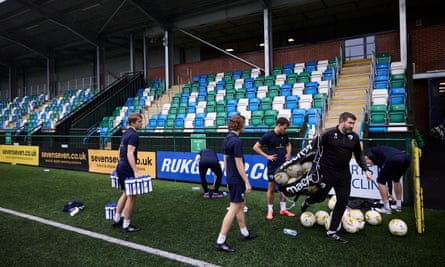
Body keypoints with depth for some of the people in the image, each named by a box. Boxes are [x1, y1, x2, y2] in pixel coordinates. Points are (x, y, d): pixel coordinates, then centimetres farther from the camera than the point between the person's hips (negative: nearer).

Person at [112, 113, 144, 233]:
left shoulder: (126, 133, 14)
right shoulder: (133, 135, -16)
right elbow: (130, 153, -26)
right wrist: (136, 171, -30)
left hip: (121, 167, 10)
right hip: (127, 169, -10)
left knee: (126, 194, 21)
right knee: (131, 196, 0)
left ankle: (116, 219, 29)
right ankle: (126, 226, 7)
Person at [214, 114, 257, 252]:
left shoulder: (227, 138, 7)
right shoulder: (237, 141, -20)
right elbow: (239, 163, -20)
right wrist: (247, 182, -15)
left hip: (230, 178, 9)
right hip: (237, 180, -9)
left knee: (241, 206, 20)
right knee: (234, 209, -3)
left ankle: (245, 233, 34)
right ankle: (220, 241, 2)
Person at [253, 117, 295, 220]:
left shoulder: (284, 135, 4)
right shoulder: (268, 135, -12)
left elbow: (288, 144, 25)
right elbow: (255, 147, -10)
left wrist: (288, 153, 6)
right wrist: (267, 156, -15)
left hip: (283, 165, 6)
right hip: (273, 166, -5)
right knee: (271, 188, 3)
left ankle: (283, 209, 25)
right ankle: (270, 211, 15)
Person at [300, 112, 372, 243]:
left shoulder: (354, 137, 3)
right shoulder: (329, 134, -12)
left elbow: (359, 156, 13)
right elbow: (313, 148, -8)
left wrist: (366, 169, 4)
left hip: (344, 174, 5)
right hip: (327, 172, -5)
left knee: (343, 200, 2)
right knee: (320, 196, 3)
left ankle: (332, 232, 13)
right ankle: (306, 202, 41)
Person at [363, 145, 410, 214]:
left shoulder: (369, 150, 25)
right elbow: (389, 177, 45)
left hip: (393, 160, -8)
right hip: (406, 158, 8)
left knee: (380, 181, 13)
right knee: (396, 179, 33)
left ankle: (386, 208, 15)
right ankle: (398, 206, 38)